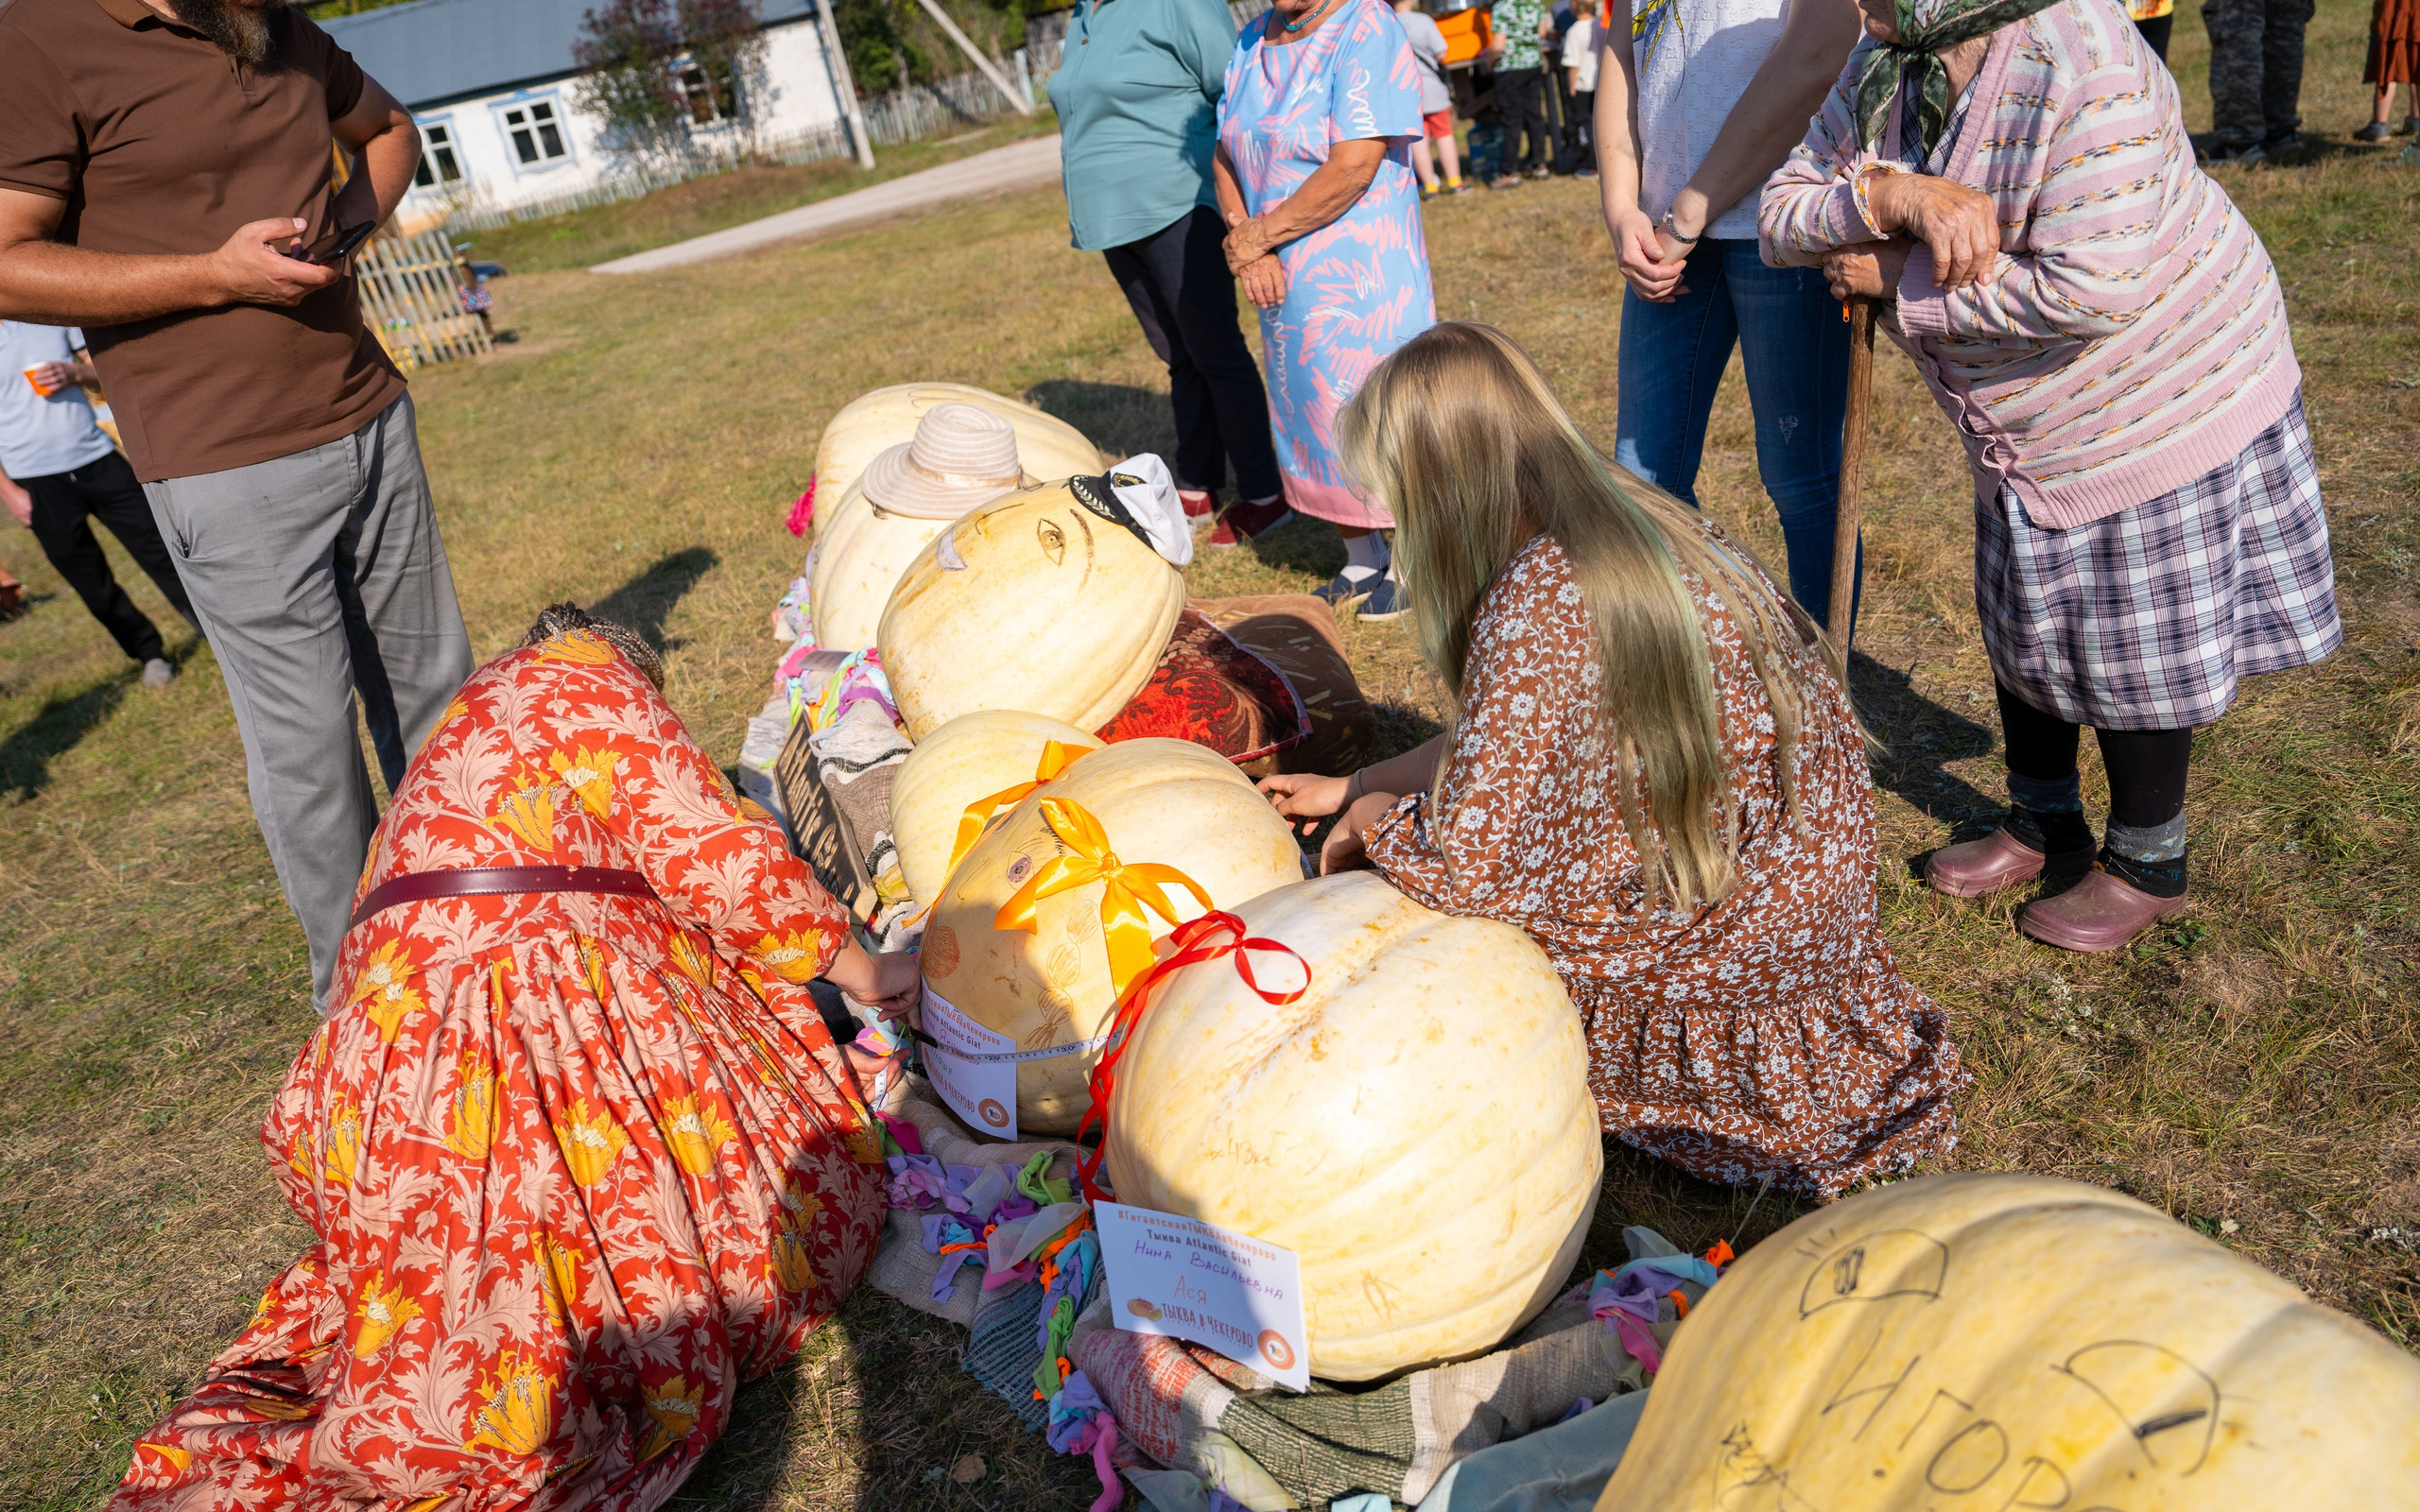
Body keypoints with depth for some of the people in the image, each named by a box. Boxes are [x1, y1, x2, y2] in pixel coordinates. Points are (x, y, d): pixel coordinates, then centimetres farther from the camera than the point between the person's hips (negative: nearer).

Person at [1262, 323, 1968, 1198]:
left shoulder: (1534, 607, -29)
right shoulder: (1635, 518, 1)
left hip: (1746, 920, -8)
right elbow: (1503, 745, 11)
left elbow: (1463, 866, -25)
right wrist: (1348, 788, 18)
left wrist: (1370, 822, -4)